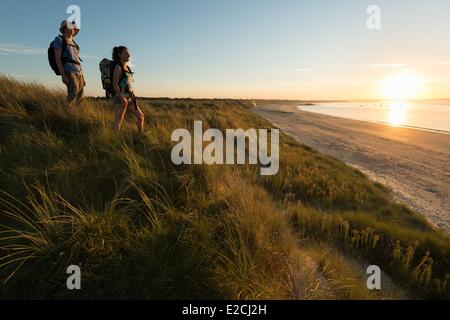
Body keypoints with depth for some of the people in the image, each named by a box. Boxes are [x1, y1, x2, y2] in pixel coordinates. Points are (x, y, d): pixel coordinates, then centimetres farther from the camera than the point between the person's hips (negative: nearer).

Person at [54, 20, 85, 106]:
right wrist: (63, 75, -16)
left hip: (79, 73, 7)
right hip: (69, 72, -7)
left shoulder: (74, 43, 26)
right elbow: (58, 58, -4)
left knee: (79, 98, -2)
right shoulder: (59, 39, 6)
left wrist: (83, 77, 17)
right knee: (73, 95, -25)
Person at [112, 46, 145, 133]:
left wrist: (133, 97, 18)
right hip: (121, 97, -9)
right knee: (119, 120, -8)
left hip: (130, 97, 9)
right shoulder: (118, 67, -7)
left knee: (141, 116, 12)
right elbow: (115, 84, -14)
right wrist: (122, 98, -24)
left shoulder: (127, 67, 16)